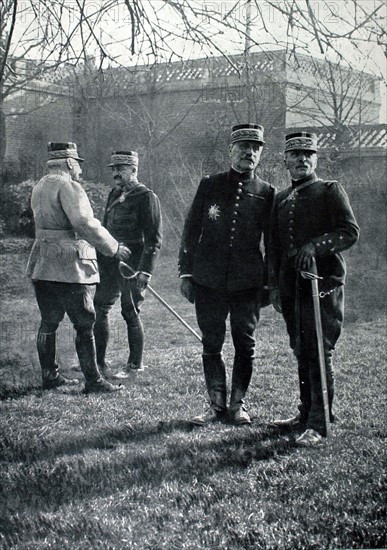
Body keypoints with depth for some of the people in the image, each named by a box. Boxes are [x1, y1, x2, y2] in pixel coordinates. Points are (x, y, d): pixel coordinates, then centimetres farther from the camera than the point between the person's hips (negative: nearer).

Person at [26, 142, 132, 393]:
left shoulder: (39, 188, 17)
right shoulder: (68, 187, -11)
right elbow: (85, 225, -21)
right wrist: (114, 248, -14)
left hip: (42, 266, 9)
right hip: (70, 267, -9)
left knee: (49, 322, 12)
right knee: (85, 325, -3)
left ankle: (50, 376, 19)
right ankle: (93, 380, 0)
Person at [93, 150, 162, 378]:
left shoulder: (147, 197, -9)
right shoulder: (114, 194, 14)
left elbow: (155, 239, -13)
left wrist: (146, 271, -19)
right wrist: (100, 258, 16)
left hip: (133, 263, -8)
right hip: (110, 262, 8)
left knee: (131, 313, -1)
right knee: (99, 308, 8)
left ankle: (136, 365, 12)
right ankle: (99, 361, 20)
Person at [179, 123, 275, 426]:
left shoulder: (266, 193, 5)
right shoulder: (210, 185, 5)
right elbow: (191, 230, 6)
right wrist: (186, 273, 2)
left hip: (248, 284, 0)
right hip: (208, 281, 0)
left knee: (245, 346, 5)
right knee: (211, 345, 6)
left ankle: (238, 404, 19)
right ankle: (217, 405, 17)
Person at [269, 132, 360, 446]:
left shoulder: (330, 191, 2)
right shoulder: (281, 199, 18)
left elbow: (351, 232, -8)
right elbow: (274, 246, 20)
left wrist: (315, 246, -20)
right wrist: (274, 286, 14)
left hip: (323, 282, -6)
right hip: (292, 286, 6)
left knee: (320, 352, -8)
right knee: (301, 352, 10)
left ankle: (319, 425, -5)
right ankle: (306, 414, 20)